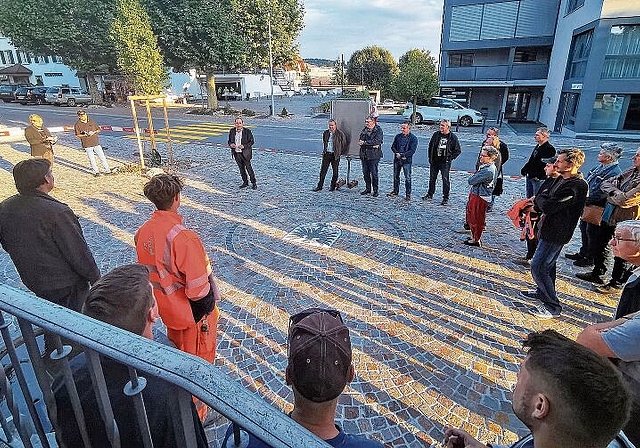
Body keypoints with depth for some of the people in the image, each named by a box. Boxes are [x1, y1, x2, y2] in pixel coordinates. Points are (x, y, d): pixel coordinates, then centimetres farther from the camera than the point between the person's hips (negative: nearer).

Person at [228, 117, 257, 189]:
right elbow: (229, 140, 12)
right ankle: (245, 182, 25)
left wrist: (244, 146, -21)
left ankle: (254, 183, 12)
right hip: (236, 153, 4)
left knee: (248, 168, 0)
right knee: (241, 168, 12)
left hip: (245, 153, -4)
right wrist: (231, 144, -12)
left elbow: (251, 141, -7)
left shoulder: (247, 131, -9)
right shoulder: (232, 131, 3)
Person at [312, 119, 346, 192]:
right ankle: (320, 186, 8)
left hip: (335, 155, -3)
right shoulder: (325, 133, 8)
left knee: (335, 172, 5)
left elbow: (344, 145, 2)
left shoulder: (340, 134, -5)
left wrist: (339, 153, 0)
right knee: (323, 171, 2)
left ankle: (332, 186, 19)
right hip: (326, 154, 3)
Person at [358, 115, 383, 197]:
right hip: (364, 154, 6)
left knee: (374, 173, -2)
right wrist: (371, 145, -13)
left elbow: (377, 141, -18)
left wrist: (365, 142, -18)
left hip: (374, 155, -5)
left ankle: (375, 190, 8)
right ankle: (368, 189, 24)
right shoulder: (364, 129, 11)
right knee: (365, 172, 11)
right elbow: (360, 140, 1)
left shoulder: (378, 130, -5)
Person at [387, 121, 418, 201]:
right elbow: (393, 147, 10)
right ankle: (395, 191, 28)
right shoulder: (398, 136, 9)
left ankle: (408, 194, 7)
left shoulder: (413, 138, -5)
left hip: (406, 161, -5)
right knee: (396, 176, 13)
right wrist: (397, 153, -9)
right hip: (397, 159, 5)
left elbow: (412, 151, -12)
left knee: (407, 178, -2)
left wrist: (402, 155, -19)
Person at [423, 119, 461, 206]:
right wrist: (430, 157, 7)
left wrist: (450, 158, -7)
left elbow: (458, 150, 0)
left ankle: (446, 198, 6)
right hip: (434, 161, 4)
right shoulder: (436, 134, 4)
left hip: (445, 163, -4)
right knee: (432, 178, 14)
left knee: (445, 180, -2)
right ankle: (430, 194, 29)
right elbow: (430, 146, 13)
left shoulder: (453, 137, -6)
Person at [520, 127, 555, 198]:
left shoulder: (550, 149, -14)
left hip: (539, 179, -9)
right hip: (529, 177, 9)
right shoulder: (538, 146, 13)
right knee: (529, 199, 17)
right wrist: (524, 170, 7)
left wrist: (538, 176, -22)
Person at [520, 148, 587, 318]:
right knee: (547, 263, 24)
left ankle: (552, 306, 7)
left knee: (538, 267, -6)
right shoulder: (562, 178, 5)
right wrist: (540, 200, -7)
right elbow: (545, 193, 15)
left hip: (556, 233, -10)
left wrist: (538, 199, -9)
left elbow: (548, 206, -29)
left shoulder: (577, 186, -26)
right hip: (550, 228, 10)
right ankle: (542, 292, 43)